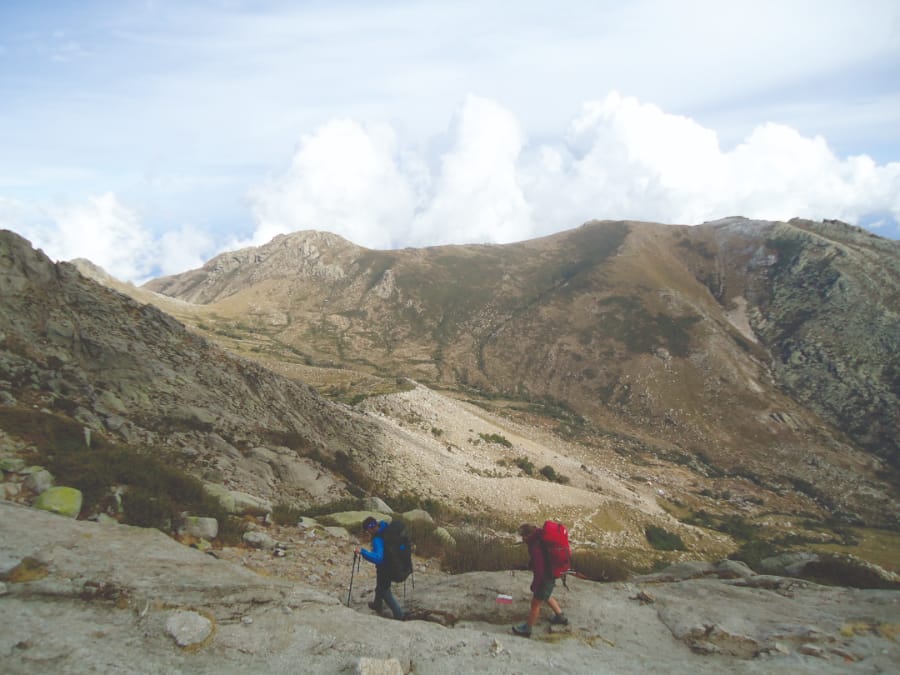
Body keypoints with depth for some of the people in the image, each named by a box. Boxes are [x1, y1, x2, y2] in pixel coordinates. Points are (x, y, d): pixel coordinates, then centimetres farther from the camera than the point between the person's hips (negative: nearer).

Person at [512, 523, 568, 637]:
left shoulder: (536, 549, -34)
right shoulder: (541, 539, -6)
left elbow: (539, 571, -28)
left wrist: (534, 586, -14)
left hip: (546, 578, -9)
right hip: (550, 573, 9)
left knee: (535, 603, 9)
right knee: (546, 597, 31)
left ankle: (527, 629, 27)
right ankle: (561, 617, 48)